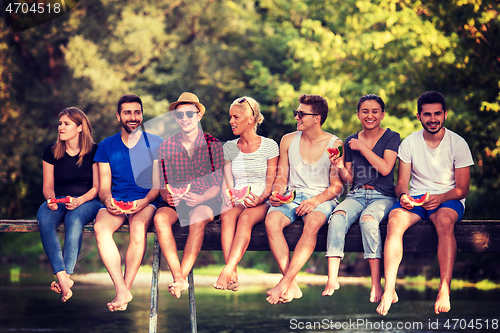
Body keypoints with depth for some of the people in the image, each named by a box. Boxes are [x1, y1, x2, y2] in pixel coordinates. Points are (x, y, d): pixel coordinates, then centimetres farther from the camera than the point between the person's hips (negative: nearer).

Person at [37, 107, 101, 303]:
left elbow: (97, 187, 0)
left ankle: (66, 275, -44)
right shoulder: (51, 152, 9)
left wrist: (79, 200, -19)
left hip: (87, 201, -2)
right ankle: (63, 278, -45)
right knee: (44, 219, -34)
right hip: (58, 201, 2)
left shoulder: (94, 152, 1)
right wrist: (51, 198, -13)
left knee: (74, 220, -39)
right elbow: (48, 186, 11)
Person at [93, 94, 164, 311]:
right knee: (100, 227, -33)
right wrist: (107, 200, -13)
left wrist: (144, 202, -17)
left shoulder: (156, 144, 10)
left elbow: (158, 184, 4)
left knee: (138, 226, -38)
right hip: (116, 202, 2)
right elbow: (104, 187, 12)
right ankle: (121, 290, -36)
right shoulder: (106, 146, 15)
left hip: (146, 201, -2)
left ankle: (126, 287, -31)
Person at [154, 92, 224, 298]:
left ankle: (182, 277, -36)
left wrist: (199, 198, -23)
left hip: (207, 202, -3)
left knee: (197, 217, -37)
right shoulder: (166, 147, 7)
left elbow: (217, 185, -3)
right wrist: (167, 196, -15)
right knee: (160, 217, -30)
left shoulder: (212, 144, 0)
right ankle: (178, 279, -36)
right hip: (176, 203, 3)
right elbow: (163, 186, 9)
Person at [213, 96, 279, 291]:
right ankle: (233, 276, -46)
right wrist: (228, 199, -12)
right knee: (227, 216, -34)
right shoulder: (229, 148, 16)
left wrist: (260, 198, -19)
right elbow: (227, 181, 9)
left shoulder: (269, 146, 6)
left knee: (246, 217, -37)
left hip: (262, 201, -2)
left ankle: (228, 271, -48)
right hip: (237, 201, 2)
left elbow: (271, 182, 1)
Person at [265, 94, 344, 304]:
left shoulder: (335, 145, 1)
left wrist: (316, 200, -20)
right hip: (292, 197, 3)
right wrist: (277, 193, -7)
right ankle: (292, 287, -34)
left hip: (322, 198, -3)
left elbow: (337, 185, -3)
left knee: (312, 223, -39)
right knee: (271, 221, -31)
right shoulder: (288, 141, 12)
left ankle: (284, 283, -39)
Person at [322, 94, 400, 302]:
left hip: (382, 196, -3)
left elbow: (385, 168, -11)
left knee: (368, 219, -37)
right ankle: (332, 278, -39)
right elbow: (349, 179, 15)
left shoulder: (391, 138, 4)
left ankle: (376, 283, -36)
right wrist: (340, 168, -6)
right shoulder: (351, 141, 15)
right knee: (338, 217, -31)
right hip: (356, 195, 3)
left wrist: (362, 147, -7)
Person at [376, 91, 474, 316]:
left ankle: (444, 291, -43)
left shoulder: (458, 143, -1)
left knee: (444, 221, -38)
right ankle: (389, 290, -37)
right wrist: (403, 194, -21)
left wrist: (441, 198, -24)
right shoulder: (409, 143, 4)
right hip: (416, 198, 2)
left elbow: (462, 189, -3)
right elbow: (401, 183, 4)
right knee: (395, 221, -32)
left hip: (448, 199, -2)